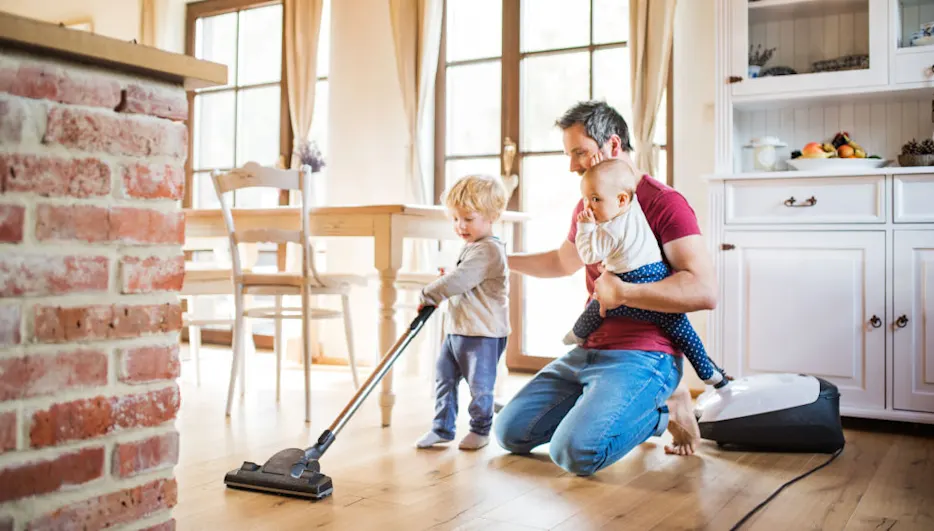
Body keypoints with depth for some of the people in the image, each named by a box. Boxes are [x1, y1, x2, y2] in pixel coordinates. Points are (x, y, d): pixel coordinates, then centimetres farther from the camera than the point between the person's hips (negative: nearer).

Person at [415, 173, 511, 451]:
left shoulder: (488, 250, -20)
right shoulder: (472, 246, 13)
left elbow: (460, 279, -28)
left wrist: (429, 294, -19)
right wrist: (442, 286, 8)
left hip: (483, 334, -9)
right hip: (457, 329, 10)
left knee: (480, 385, 5)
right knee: (444, 378, 11)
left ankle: (480, 430, 22)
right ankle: (442, 427, 22)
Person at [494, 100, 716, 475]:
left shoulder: (664, 203, -12)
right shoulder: (587, 206, 15)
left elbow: (705, 291, -23)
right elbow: (564, 261, 35)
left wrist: (621, 292, -21)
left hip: (642, 356, -8)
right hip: (588, 351, 8)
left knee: (575, 451, -27)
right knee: (510, 433, 2)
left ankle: (664, 409, 0)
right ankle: (600, 406, 15)